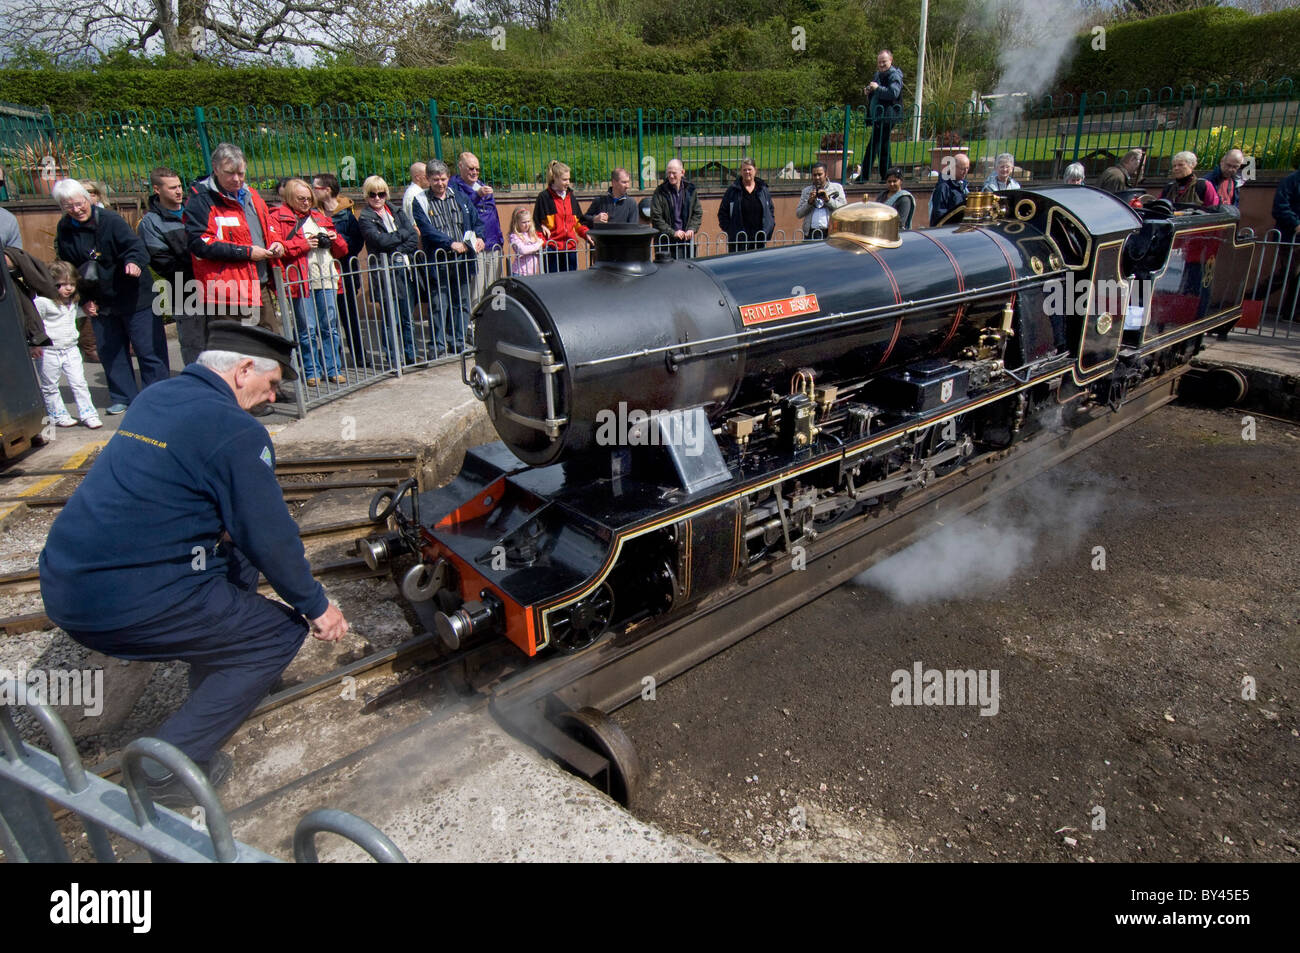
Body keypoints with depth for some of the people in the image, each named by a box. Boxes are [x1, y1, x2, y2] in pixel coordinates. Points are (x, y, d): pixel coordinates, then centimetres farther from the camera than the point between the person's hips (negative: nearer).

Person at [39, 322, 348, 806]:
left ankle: (215, 682, 34)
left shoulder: (154, 397, 11)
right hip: (124, 607, -9)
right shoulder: (237, 431, -15)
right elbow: (271, 538, -12)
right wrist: (317, 606, 1)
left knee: (236, 558, 24)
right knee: (281, 631, 4)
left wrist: (222, 530, 33)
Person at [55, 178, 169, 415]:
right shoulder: (64, 230, 5)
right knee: (109, 351, 11)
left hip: (134, 298, -6)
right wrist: (84, 299, 5)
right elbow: (69, 270, 12)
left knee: (149, 350, -3)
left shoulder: (110, 220, -11)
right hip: (100, 303, 6)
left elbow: (135, 246, -21)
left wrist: (134, 262, -43)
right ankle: (124, 397, 23)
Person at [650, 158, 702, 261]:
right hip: (665, 241, -3)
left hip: (686, 239, 3)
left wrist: (691, 229, -6)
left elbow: (698, 213, 12)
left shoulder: (690, 190, 7)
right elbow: (655, 218, -8)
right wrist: (672, 232, -13)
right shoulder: (660, 192, -3)